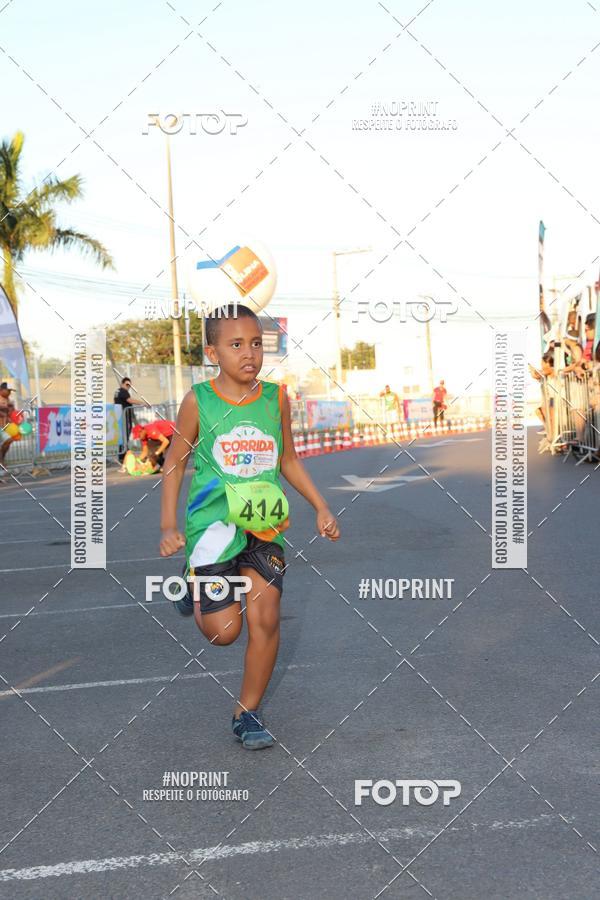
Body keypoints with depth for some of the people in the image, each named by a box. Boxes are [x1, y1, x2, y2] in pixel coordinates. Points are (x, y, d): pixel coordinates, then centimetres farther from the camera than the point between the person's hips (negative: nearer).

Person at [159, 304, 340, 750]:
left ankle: (247, 714, 14)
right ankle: (194, 583, 35)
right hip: (213, 523, -2)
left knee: (266, 621, -4)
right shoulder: (198, 400, -7)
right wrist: (169, 526, -3)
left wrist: (321, 507, 7)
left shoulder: (276, 398, 0)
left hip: (264, 525, 2)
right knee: (223, 632, -1)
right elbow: (175, 462, 3)